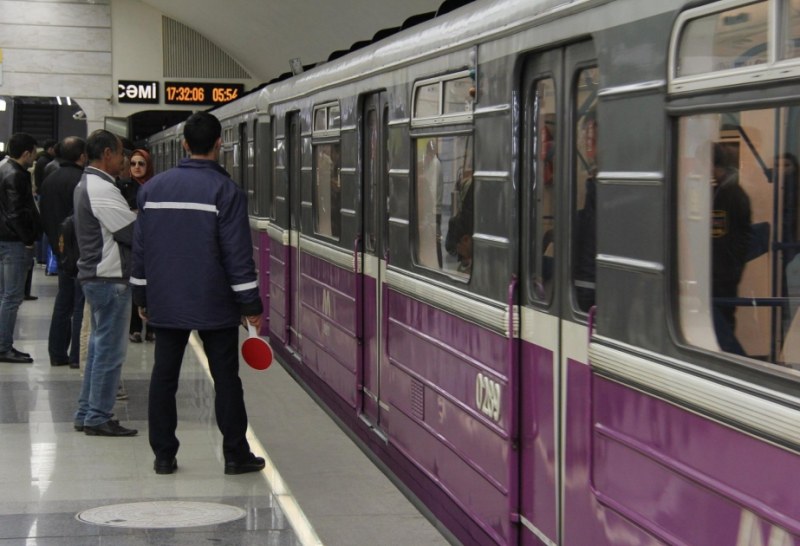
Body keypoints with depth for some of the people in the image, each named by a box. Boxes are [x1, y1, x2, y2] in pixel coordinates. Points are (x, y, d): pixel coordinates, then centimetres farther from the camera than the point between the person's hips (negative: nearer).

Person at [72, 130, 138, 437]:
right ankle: (98, 418, 0)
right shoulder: (102, 189, -18)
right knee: (110, 350, -4)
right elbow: (133, 232, -19)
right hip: (109, 277, -11)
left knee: (99, 346, 16)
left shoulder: (86, 185, 15)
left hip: (95, 274, 11)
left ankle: (86, 413, 21)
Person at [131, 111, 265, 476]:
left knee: (163, 377, 9)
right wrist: (251, 305, -6)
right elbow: (238, 254, -12)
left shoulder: (153, 188, 6)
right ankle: (235, 455, 9)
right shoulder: (226, 191, -9)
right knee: (226, 378, 4)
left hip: (165, 304, 4)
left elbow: (140, 247, 9)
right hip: (214, 305, -4)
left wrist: (142, 296, 18)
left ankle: (163, 456, 11)